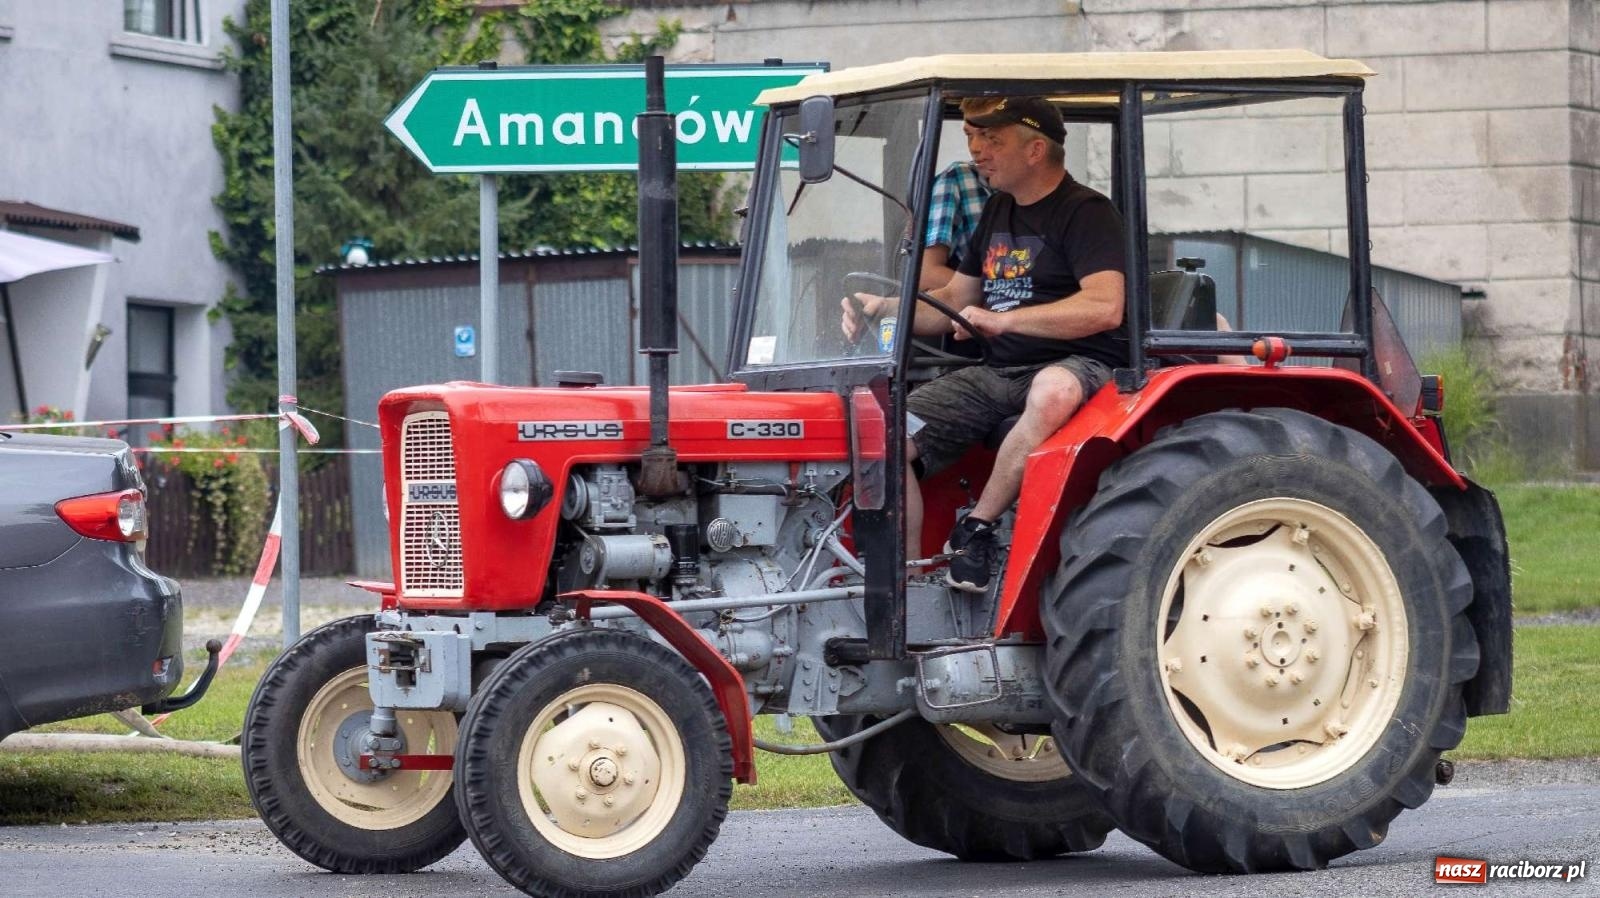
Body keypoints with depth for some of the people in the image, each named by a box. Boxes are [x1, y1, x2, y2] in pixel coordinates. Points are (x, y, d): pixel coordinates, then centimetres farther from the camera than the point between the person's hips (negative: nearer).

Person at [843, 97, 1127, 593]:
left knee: (1054, 391, -44)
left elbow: (1105, 307, -22)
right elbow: (953, 302, 25)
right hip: (997, 373, 7)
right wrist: (884, 309, 5)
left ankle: (976, 528, -31)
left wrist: (1003, 320, -27)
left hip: (1076, 365, -7)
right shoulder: (998, 212, 19)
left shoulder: (1086, 213, -7)